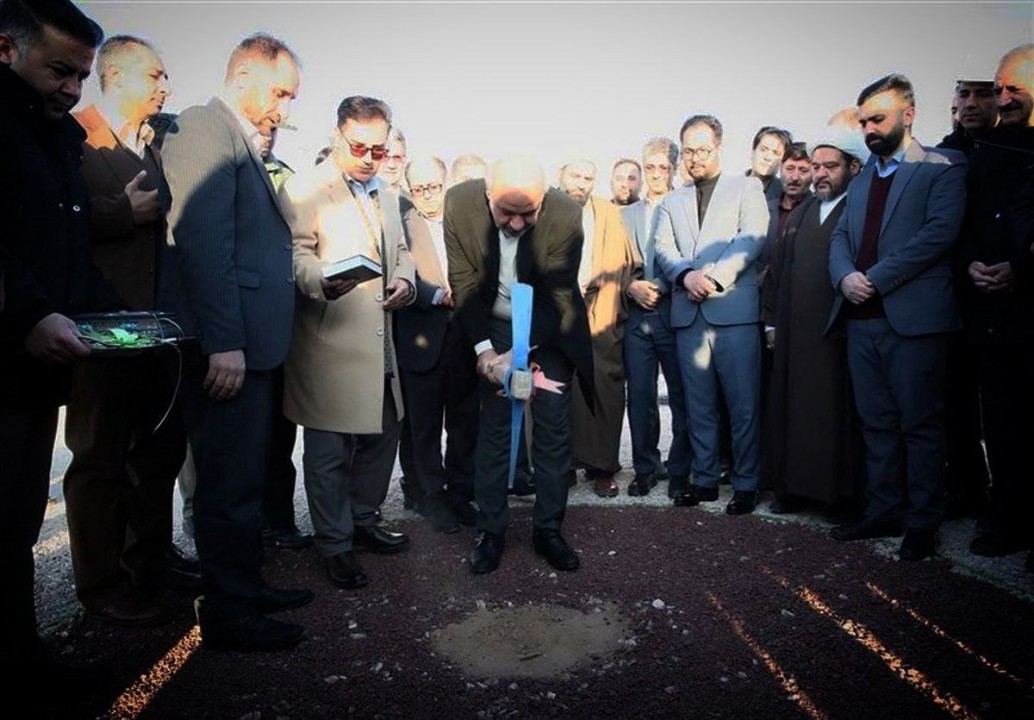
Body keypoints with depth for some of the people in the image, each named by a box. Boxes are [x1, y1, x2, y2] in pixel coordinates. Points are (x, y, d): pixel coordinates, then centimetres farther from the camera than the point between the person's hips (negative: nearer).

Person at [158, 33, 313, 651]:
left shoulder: (242, 142, 20)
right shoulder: (206, 128, -9)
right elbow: (203, 243, -19)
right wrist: (224, 343, -23)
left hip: (247, 341, 10)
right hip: (229, 344, -10)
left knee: (245, 476, 18)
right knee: (231, 479, -1)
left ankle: (245, 586, 32)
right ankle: (227, 613, 14)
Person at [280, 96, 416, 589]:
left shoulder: (385, 193, 20)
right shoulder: (304, 189, -5)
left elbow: (399, 249, 25)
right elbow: (296, 254, -12)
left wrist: (404, 279, 3)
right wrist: (323, 281, -33)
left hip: (378, 340, 8)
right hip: (330, 341, -8)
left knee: (382, 434, 15)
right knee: (330, 450, 0)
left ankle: (362, 522, 34)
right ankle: (334, 544, 17)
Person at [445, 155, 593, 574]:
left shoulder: (566, 216, -24)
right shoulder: (459, 203, -19)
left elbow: (558, 298, -20)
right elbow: (464, 284, -12)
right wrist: (483, 348, -20)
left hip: (549, 330, -1)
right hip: (493, 328, 1)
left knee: (552, 428, 2)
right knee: (494, 426, 2)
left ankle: (548, 529, 17)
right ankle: (490, 530, 15)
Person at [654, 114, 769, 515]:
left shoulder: (747, 188, 10)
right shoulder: (672, 202, 21)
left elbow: (752, 239, -5)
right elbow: (663, 250, 7)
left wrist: (714, 277, -15)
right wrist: (686, 275, -13)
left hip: (735, 310, -3)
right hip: (688, 314, 4)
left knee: (743, 405, -2)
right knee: (699, 406, 8)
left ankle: (745, 483, 9)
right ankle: (704, 479, 18)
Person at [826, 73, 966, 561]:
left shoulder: (941, 168, 0)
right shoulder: (862, 177, 20)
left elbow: (939, 232, -13)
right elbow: (840, 236, 14)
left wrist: (876, 279, -16)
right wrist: (844, 276, -6)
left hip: (912, 318, -6)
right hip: (861, 319, 6)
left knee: (920, 424, 1)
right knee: (876, 423, 12)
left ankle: (922, 524, 11)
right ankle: (881, 513, 22)